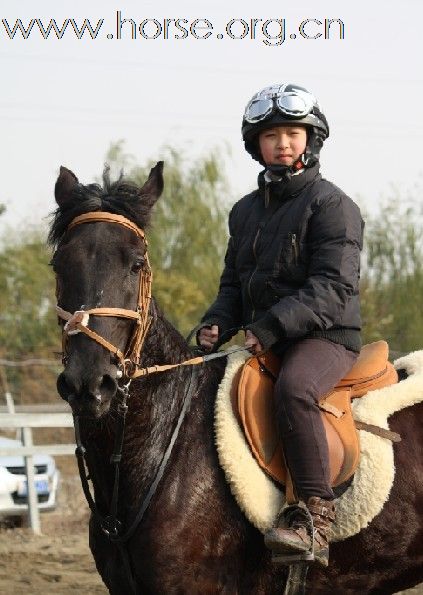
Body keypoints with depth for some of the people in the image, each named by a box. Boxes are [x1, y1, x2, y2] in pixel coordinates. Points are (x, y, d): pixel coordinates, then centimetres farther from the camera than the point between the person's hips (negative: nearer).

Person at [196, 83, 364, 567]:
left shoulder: (331, 205, -7)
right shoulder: (246, 211, 16)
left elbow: (333, 289, -17)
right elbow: (233, 284, 22)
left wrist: (272, 326, -26)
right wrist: (217, 323, 0)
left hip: (327, 336, -8)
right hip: (264, 342, 8)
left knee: (293, 387, -37)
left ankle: (316, 517, -40)